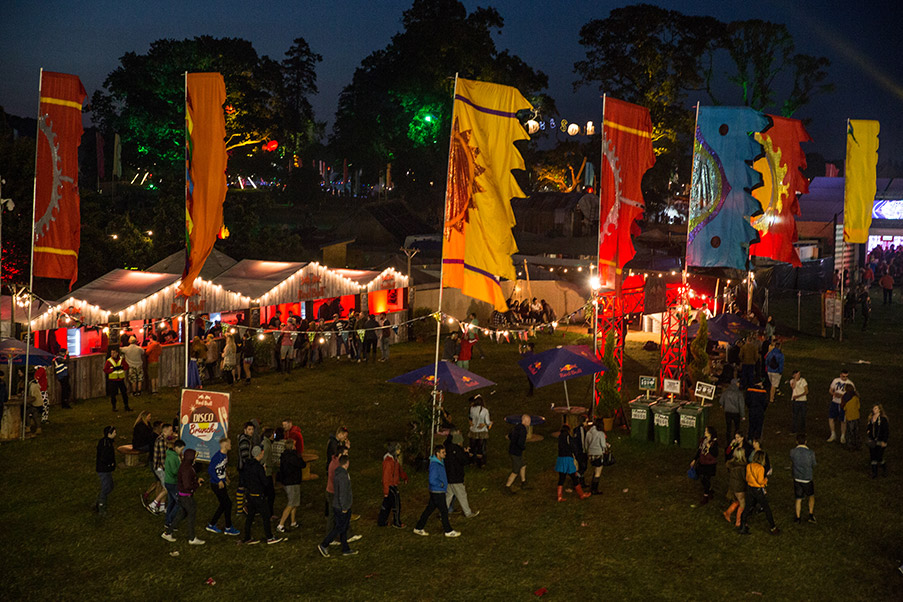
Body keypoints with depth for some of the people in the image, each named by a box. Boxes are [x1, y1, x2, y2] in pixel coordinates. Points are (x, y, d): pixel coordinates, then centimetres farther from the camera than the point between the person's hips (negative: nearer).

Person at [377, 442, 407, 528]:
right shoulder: (388, 461, -24)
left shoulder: (394, 459, 7)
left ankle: (381, 521, 25)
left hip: (393, 485, 10)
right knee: (396, 504, 2)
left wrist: (405, 477, 36)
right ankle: (397, 523, 15)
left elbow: (399, 469, 25)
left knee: (387, 504, 17)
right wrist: (386, 491, -22)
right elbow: (386, 477, -24)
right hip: (390, 486, -10)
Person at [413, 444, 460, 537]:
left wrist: (445, 484, 13)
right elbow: (432, 480, -26)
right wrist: (442, 484, -14)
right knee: (444, 511, 0)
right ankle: (448, 531, 11)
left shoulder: (441, 462, 8)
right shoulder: (434, 465, -23)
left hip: (440, 491, 9)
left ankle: (418, 528, 21)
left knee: (429, 509, 14)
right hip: (437, 492, -9)